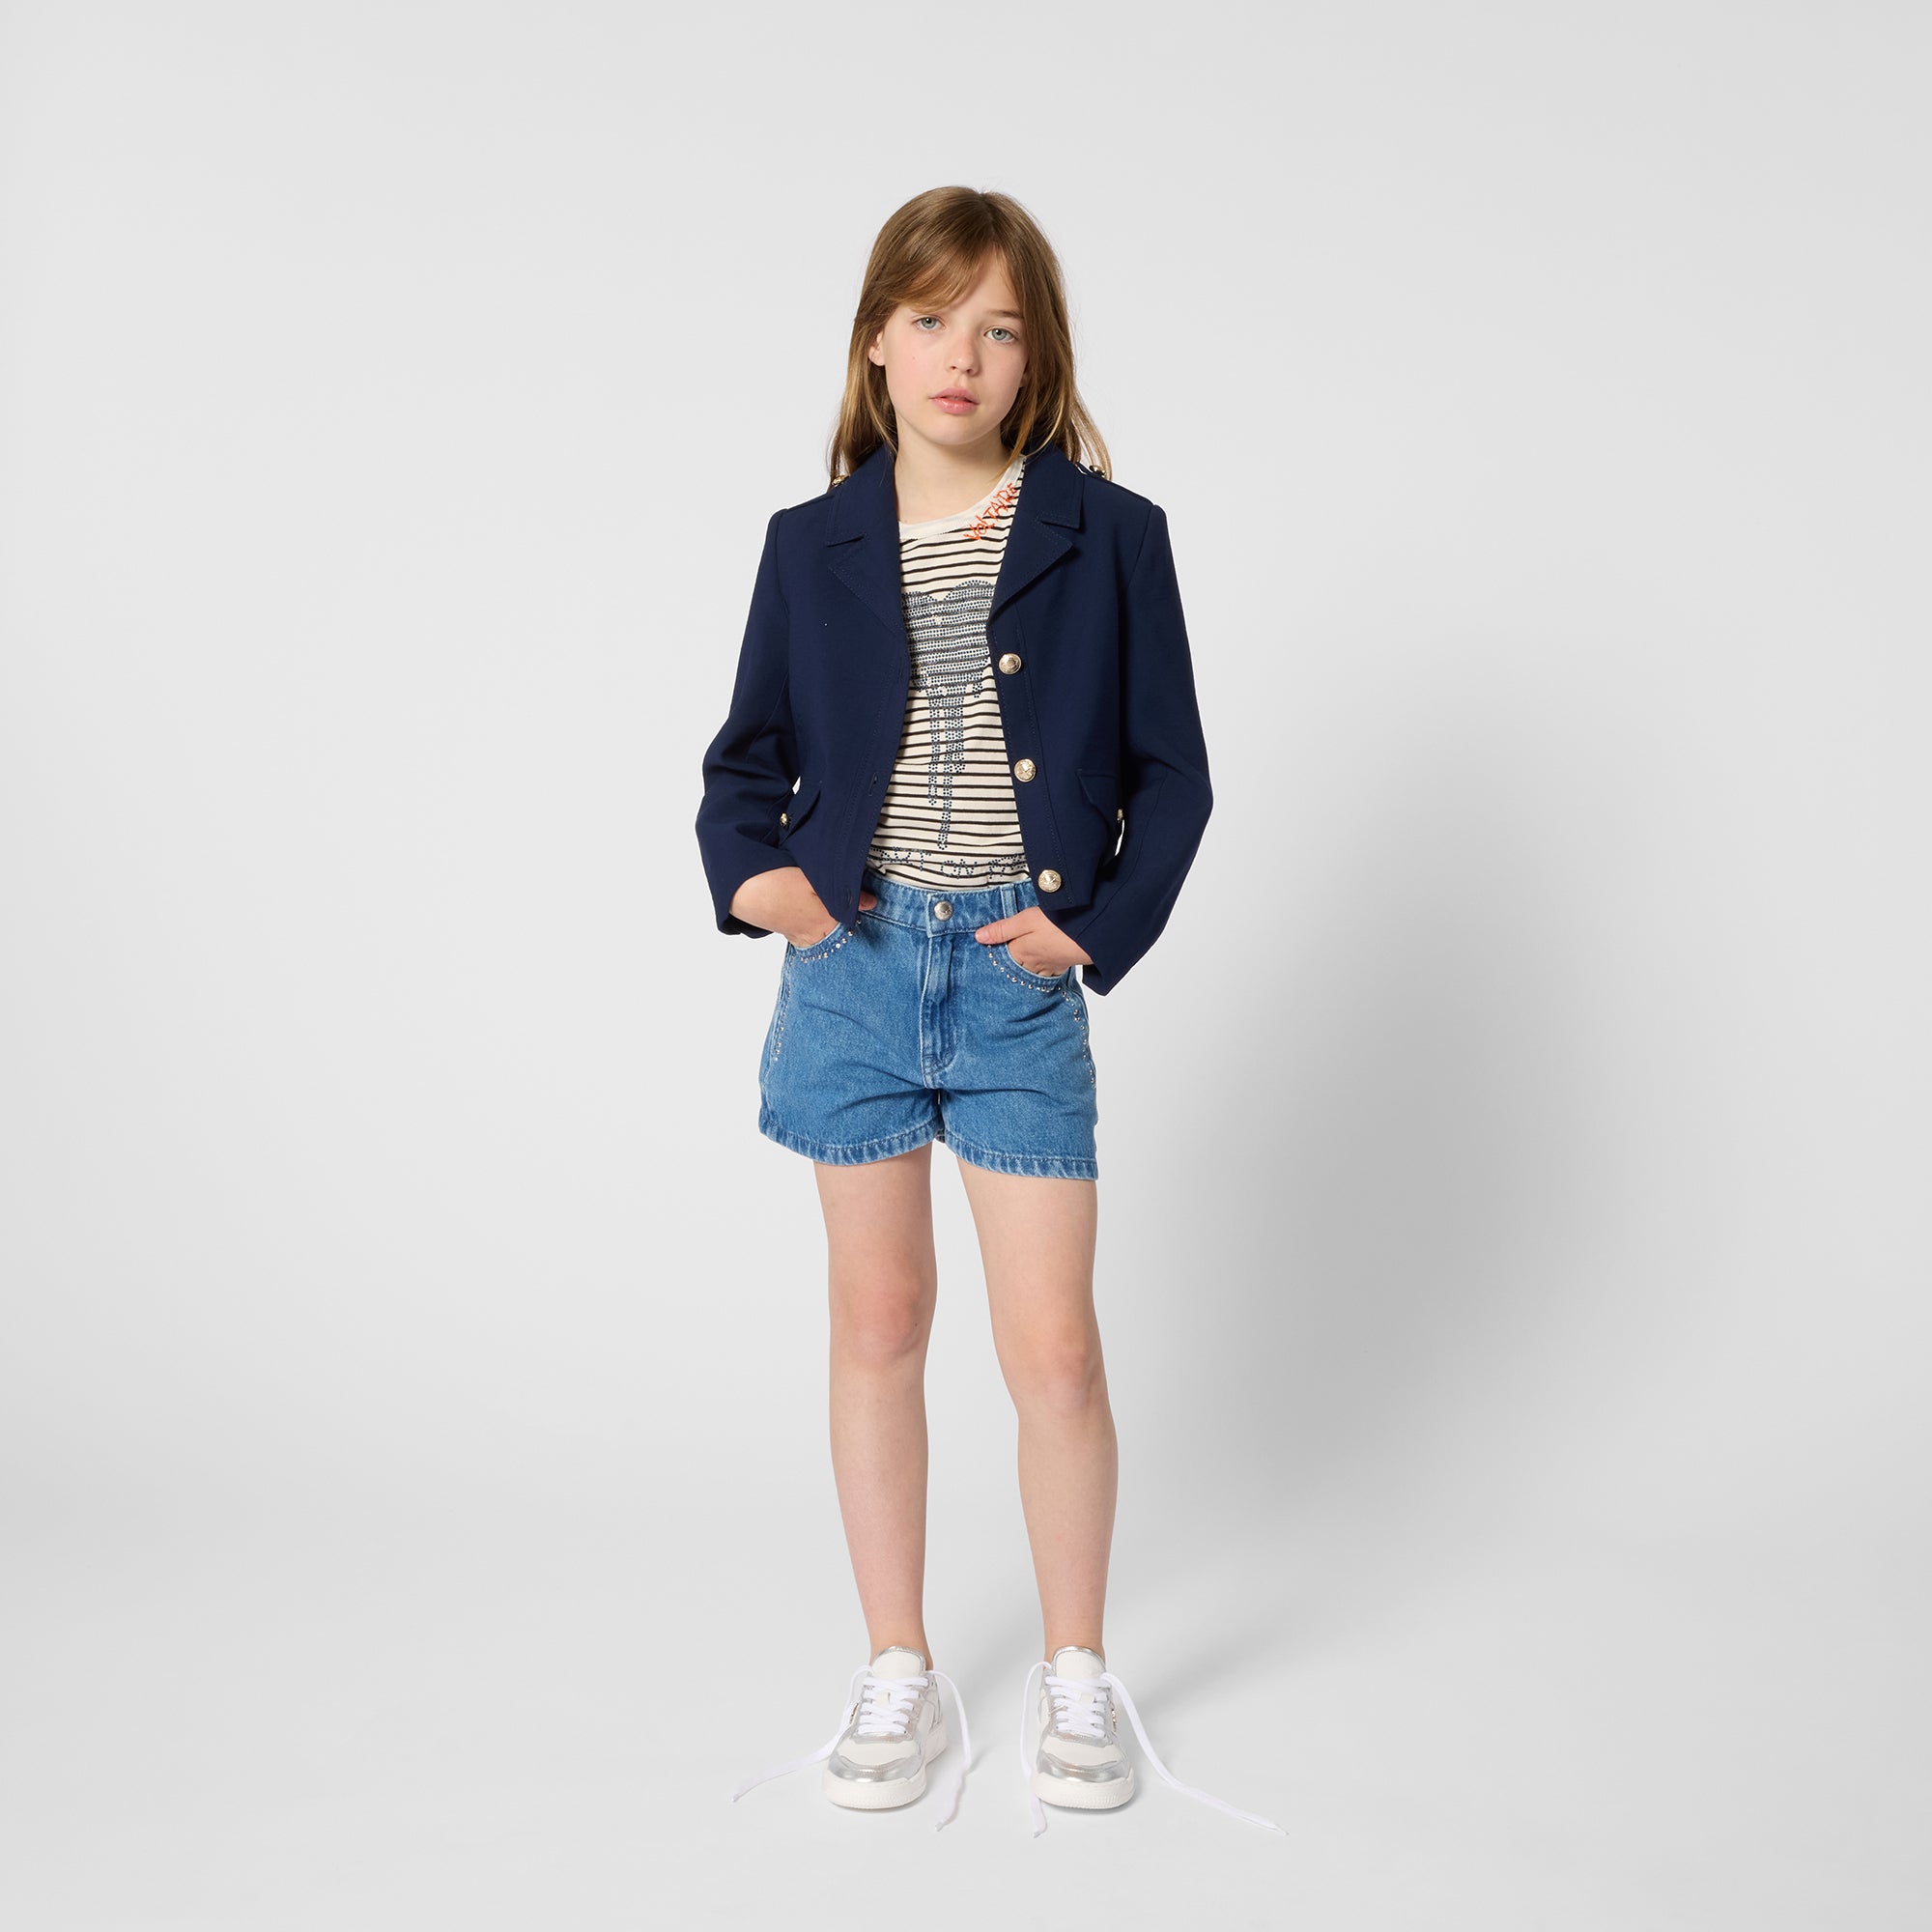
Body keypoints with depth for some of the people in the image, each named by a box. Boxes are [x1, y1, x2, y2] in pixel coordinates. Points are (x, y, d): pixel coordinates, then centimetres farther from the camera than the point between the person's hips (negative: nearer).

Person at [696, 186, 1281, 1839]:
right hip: (852, 964, 2)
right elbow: (751, 747, 12)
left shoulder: (1110, 537, 0)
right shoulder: (813, 544, 5)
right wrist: (749, 868, -7)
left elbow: (1171, 773, 3)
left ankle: (1076, 1677, 23)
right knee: (877, 1326, 10)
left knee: (1054, 1347, 0)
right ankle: (899, 1675, 26)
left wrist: (1102, 926, -9)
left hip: (1019, 979, -2)